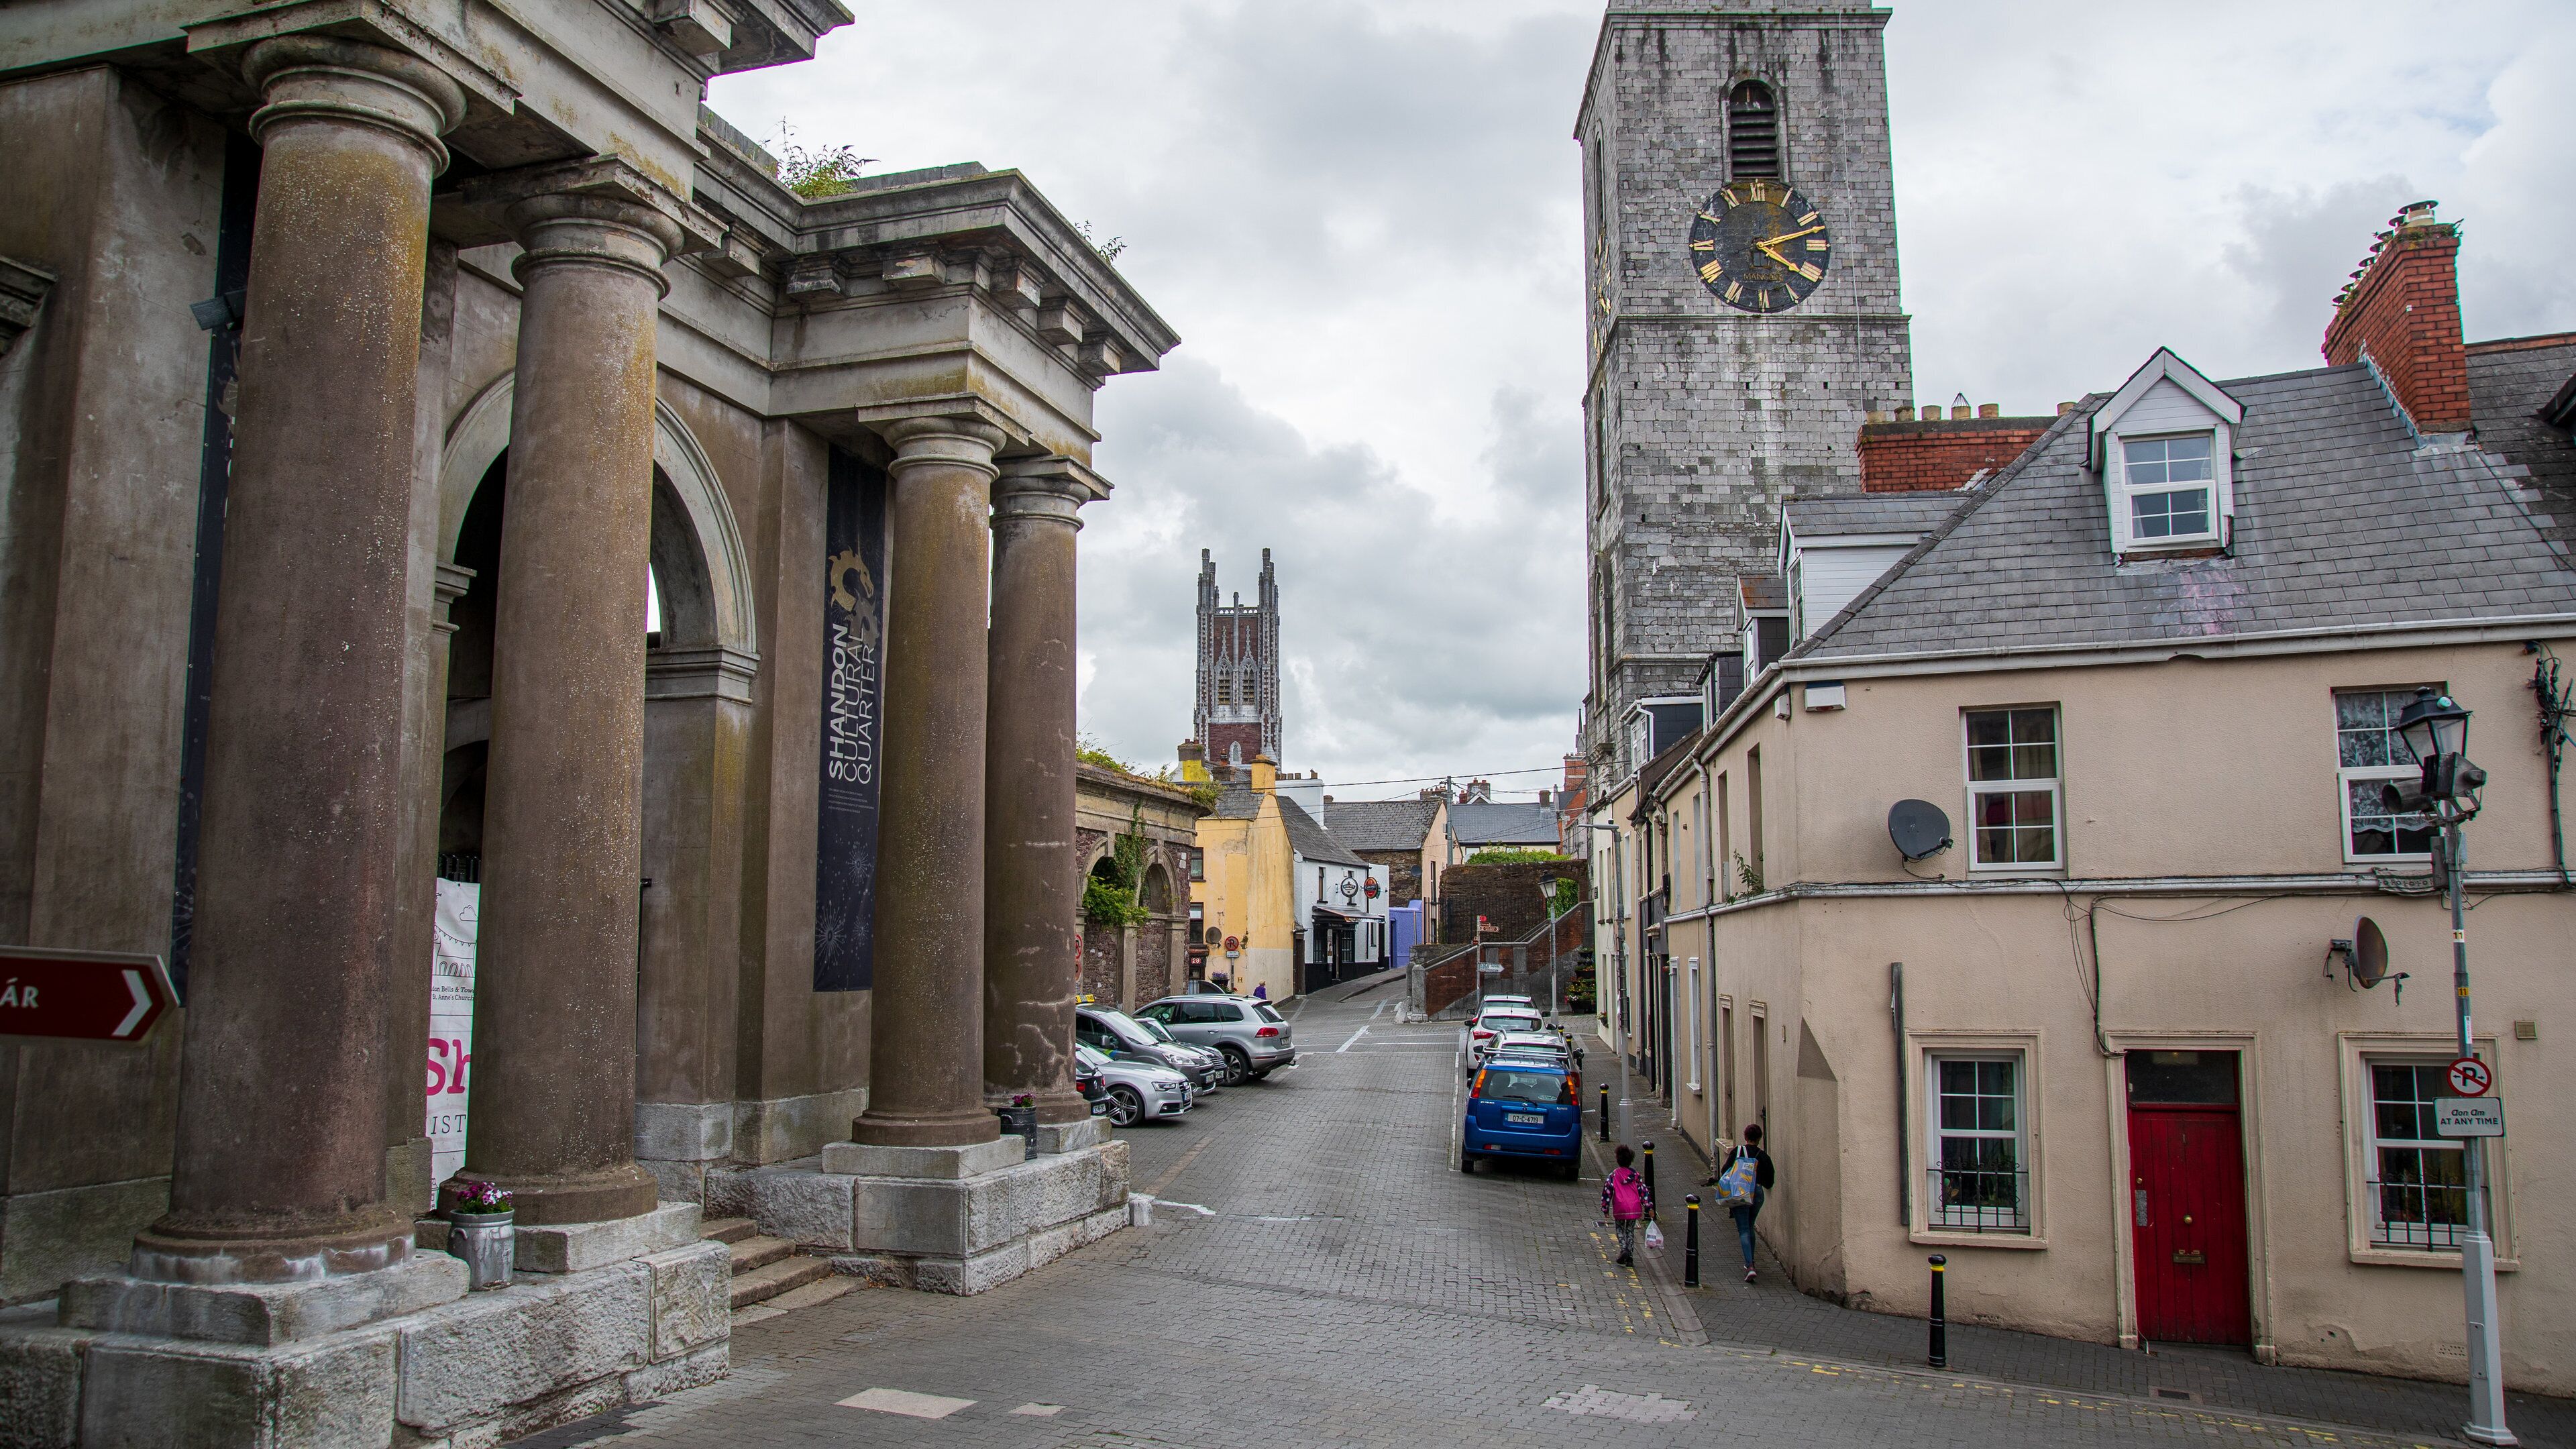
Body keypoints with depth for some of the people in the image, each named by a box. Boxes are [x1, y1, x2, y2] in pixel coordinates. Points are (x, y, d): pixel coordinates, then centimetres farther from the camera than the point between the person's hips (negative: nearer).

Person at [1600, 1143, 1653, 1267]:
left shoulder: (1613, 1176, -1)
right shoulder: (1636, 1176, 4)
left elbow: (1607, 1192, 0)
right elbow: (1644, 1191, 1)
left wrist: (1605, 1209, 6)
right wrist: (1649, 1207, 2)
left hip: (1619, 1210, -2)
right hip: (1634, 1209, 2)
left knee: (1620, 1229, 18)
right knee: (1630, 1231, 15)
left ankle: (1624, 1249, -8)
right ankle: (1630, 1258, 9)